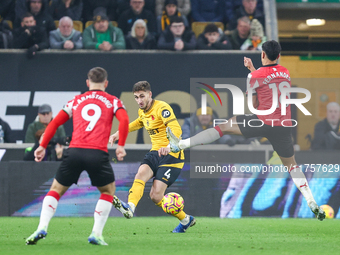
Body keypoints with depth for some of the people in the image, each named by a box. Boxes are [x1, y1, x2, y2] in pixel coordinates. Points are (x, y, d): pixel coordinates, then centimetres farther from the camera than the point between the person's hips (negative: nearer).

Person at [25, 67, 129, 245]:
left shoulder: (76, 101, 21)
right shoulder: (113, 101, 15)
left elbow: (55, 122, 16)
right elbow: (124, 120, -3)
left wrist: (42, 146, 19)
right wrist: (120, 146, 0)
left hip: (74, 151, 2)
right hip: (98, 153, -2)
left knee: (56, 189, 17)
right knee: (108, 190, 21)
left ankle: (42, 228, -4)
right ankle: (96, 234, 7)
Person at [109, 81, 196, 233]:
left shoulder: (161, 108, -15)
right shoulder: (142, 111, 11)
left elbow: (176, 129, -29)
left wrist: (170, 147, -48)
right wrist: (119, 133, 28)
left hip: (172, 155, -7)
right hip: (155, 152, 7)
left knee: (156, 196, -15)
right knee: (141, 174, -25)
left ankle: (185, 220, 2)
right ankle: (130, 207, -43)